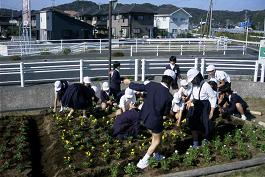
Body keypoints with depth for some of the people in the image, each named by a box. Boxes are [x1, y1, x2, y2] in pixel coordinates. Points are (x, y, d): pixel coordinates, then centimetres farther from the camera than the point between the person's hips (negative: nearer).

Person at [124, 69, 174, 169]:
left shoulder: (152, 85, -14)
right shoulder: (168, 96, -23)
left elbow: (138, 87, 1)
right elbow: (166, 113, -10)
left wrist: (129, 83, 19)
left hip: (145, 116, 6)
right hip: (155, 120, -6)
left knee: (154, 136, 29)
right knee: (157, 141, 17)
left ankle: (155, 154, 48)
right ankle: (143, 162, 14)